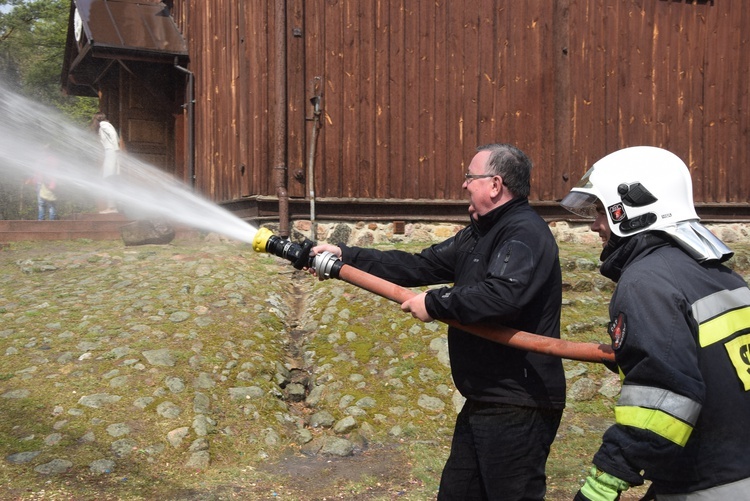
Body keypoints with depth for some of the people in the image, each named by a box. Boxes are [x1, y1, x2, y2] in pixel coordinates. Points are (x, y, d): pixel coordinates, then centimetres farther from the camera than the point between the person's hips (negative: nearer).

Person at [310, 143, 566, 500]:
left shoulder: (526, 233, -15)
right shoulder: (479, 234, 15)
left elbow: (502, 295, -32)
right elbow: (419, 266, 14)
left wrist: (435, 303, -19)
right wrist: (345, 257, 10)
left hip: (518, 406, -10)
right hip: (483, 402, 10)